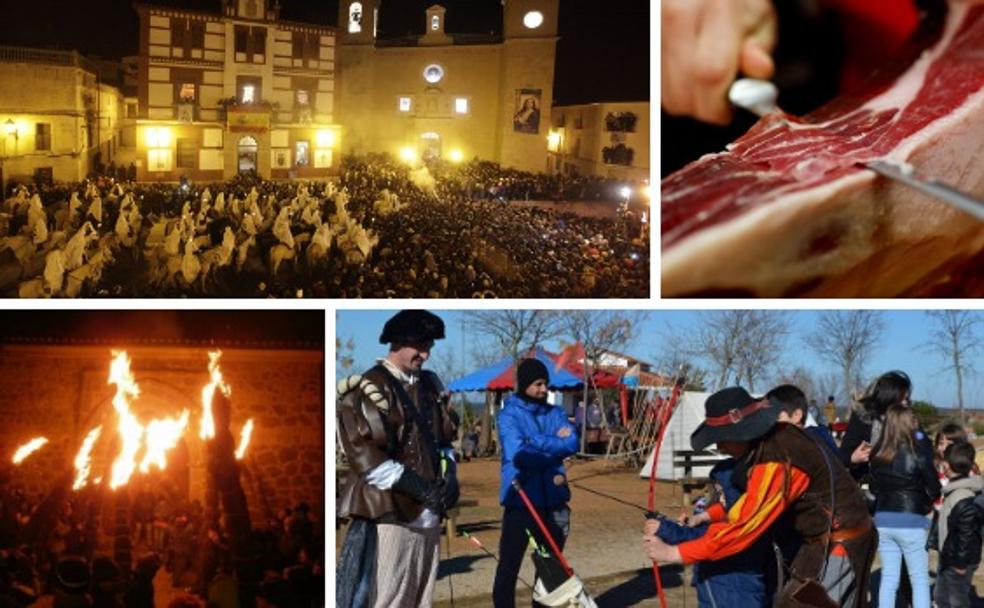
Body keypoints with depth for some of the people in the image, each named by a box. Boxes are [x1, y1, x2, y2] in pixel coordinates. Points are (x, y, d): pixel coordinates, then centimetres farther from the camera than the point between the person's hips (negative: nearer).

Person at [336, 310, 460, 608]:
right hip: (388, 514, -7)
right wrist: (420, 487, -16)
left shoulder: (429, 384, 14)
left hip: (428, 514, 7)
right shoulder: (370, 388, -8)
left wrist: (449, 472, 1)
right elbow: (366, 457, -14)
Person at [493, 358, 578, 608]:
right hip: (521, 501, -5)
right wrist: (554, 444, -10)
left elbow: (572, 444, -7)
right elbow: (518, 455, -20)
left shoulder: (555, 413, 9)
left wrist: (537, 443, -16)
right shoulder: (509, 414, -7)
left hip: (553, 501, 5)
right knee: (509, 565, 1)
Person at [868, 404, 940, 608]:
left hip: (883, 520, 4)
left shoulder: (878, 453, 2)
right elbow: (934, 488, -6)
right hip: (911, 520, -4)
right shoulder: (918, 452, -11)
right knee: (920, 579, 6)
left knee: (888, 578, 11)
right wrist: (926, 504, 12)